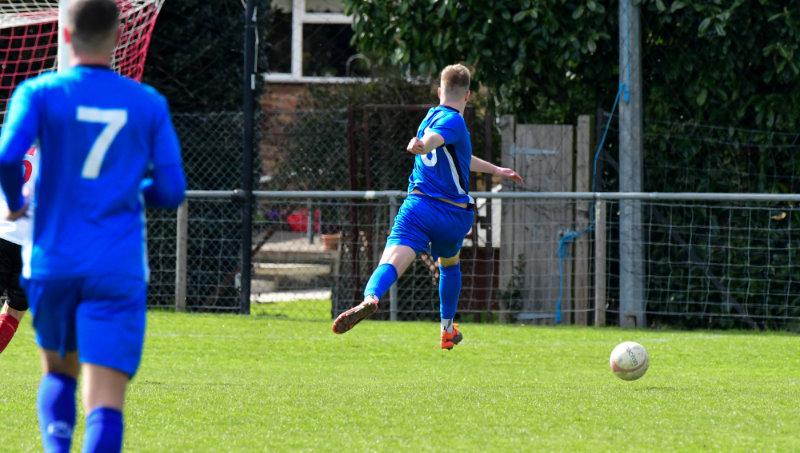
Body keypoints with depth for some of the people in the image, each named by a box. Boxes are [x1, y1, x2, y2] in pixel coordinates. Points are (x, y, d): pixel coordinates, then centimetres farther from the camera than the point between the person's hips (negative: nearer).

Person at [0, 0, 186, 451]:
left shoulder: (40, 93, -1)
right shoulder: (149, 104, 4)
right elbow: (171, 191, 4)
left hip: (52, 264, 1)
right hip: (119, 271, -1)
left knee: (58, 372, 26)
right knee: (105, 404, -8)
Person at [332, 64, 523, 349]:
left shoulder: (432, 116, 24)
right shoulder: (453, 121, -3)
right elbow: (433, 139, -27)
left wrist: (494, 170, 55)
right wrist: (421, 146, -51)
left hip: (418, 205, 4)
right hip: (453, 213, -4)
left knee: (392, 261, -20)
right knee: (450, 266, 27)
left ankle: (371, 298, -52)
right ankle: (447, 329, 39)